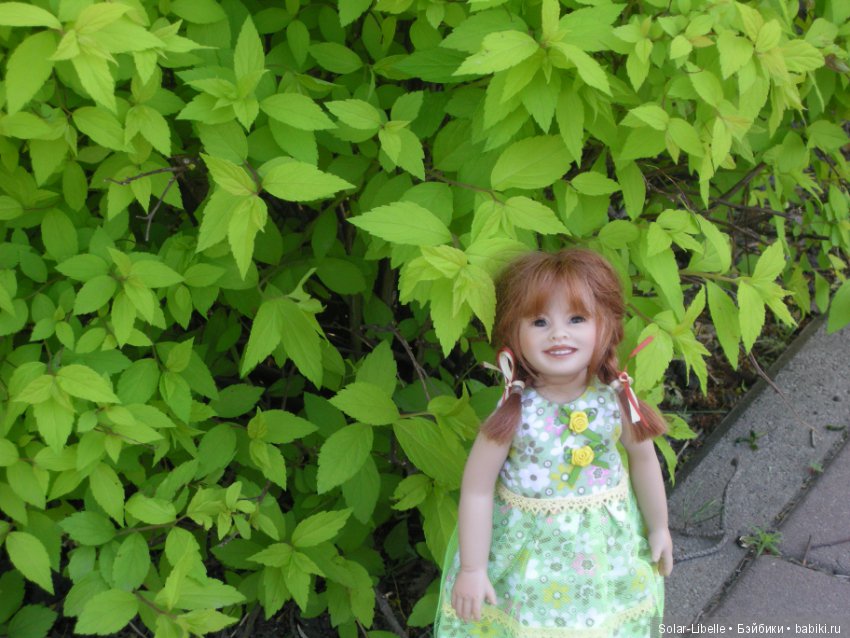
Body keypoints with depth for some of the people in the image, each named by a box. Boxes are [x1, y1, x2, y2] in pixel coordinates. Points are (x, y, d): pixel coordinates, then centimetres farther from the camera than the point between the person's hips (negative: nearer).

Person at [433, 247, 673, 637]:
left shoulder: (615, 399, -15)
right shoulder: (515, 411, -22)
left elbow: (643, 459, 3)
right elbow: (477, 490, -16)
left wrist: (658, 528, 15)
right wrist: (471, 569, -12)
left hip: (602, 543, 3)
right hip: (526, 543, -2)